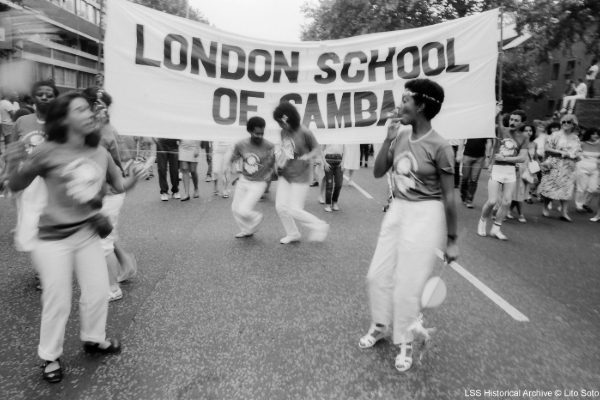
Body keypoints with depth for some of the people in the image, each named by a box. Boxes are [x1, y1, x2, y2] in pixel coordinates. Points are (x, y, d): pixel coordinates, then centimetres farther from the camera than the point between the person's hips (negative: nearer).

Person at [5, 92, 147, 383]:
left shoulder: (100, 153, -1)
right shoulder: (48, 152, -14)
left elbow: (119, 186, 10)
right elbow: (17, 186, -5)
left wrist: (135, 177, -10)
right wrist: (16, 164, -25)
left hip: (88, 234, 5)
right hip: (54, 238, -5)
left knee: (98, 293, 15)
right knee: (58, 302, 5)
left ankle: (93, 339, 40)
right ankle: (50, 357, 29)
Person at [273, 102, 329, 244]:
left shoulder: (304, 132, -16)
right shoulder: (283, 132, 3)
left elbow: (317, 149, -7)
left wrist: (308, 156, -25)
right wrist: (279, 161, 7)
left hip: (300, 177, -6)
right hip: (284, 175, 7)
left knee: (294, 210, -6)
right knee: (280, 207, 5)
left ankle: (320, 226, 16)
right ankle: (292, 234, 27)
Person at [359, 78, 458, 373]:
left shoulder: (439, 146, -16)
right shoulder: (400, 135, 2)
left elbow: (449, 197, -12)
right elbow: (378, 173, 3)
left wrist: (451, 240, -7)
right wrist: (388, 140, -8)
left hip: (425, 215, -6)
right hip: (396, 211, 7)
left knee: (408, 284, 3)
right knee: (378, 274, 13)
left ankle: (405, 342, 26)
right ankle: (380, 326, 37)